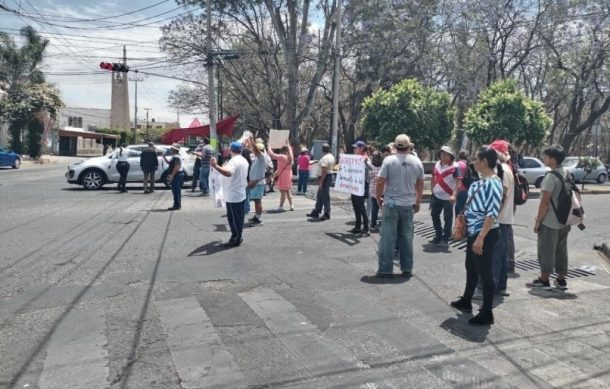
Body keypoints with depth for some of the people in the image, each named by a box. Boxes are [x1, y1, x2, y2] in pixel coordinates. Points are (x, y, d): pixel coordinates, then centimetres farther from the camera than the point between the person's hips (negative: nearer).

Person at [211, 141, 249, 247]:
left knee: (233, 218, -1)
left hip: (233, 196, -10)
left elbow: (228, 173, -41)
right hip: (240, 193, 10)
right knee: (238, 217, 16)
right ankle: (239, 237, 25)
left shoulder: (234, 161, -21)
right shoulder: (244, 160, 11)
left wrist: (216, 166, -53)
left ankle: (235, 239, 5)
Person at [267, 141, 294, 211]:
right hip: (289, 175, 7)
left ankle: (281, 206, -2)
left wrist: (269, 148, 0)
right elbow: (290, 150, 25)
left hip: (282, 176, -7)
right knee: (287, 191, 16)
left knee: (283, 191, -5)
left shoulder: (282, 157, -18)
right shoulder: (290, 156, 2)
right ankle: (291, 206, 17)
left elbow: (272, 155, -16)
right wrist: (287, 144, 40)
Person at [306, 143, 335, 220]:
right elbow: (333, 166, 17)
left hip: (325, 177, -10)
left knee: (325, 196, -2)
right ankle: (316, 212, 22)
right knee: (320, 196, 15)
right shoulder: (332, 157, 11)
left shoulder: (325, 158, -19)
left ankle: (327, 214, 4)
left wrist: (321, 181, -22)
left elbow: (324, 171, -24)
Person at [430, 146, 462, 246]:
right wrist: (432, 191, 13)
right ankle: (438, 236, 26)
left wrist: (454, 195, -27)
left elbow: (458, 182, -16)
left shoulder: (454, 167, -11)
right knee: (434, 215, 13)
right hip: (436, 196, 7)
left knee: (448, 218, 2)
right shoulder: (437, 165, 8)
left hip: (448, 197, -6)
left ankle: (445, 239, 11)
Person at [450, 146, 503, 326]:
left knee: (485, 273, 0)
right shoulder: (481, 181, 8)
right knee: (471, 268, 22)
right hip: (473, 232, 10)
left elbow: (492, 214, -25)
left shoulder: (493, 183, -21)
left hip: (485, 234, -10)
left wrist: (481, 238, -27)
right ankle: (466, 301, 40)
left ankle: (486, 314, 11)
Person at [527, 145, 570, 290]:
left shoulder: (551, 176, -18)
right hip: (564, 220, 8)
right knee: (561, 250, 13)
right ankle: (561, 279, 21)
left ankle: (544, 280, 10)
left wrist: (537, 220, -12)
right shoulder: (566, 174, 8)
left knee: (546, 250, 2)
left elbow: (545, 201, -19)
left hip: (549, 221, -8)